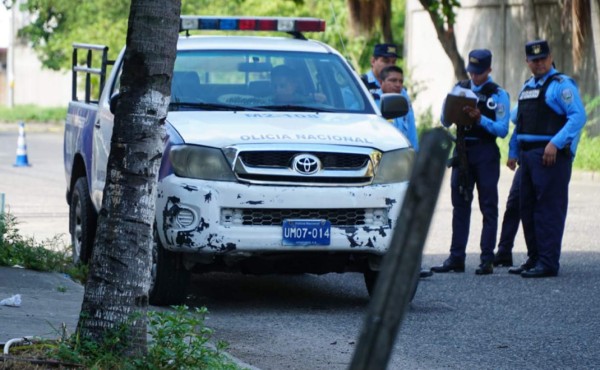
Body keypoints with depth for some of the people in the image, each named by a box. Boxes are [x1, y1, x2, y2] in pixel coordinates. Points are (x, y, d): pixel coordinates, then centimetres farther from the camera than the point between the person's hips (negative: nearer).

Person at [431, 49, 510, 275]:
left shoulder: (498, 95, 0)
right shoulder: (460, 89, 12)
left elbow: (502, 130, -7)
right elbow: (445, 122, 9)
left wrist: (480, 119, -19)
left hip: (486, 153, -4)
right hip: (462, 152, 4)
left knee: (488, 206, -2)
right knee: (460, 205, 6)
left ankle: (487, 260, -1)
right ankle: (456, 259, 10)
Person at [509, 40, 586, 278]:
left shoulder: (561, 84, -7)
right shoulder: (527, 87, 20)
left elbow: (578, 117, -16)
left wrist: (555, 144, -22)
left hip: (551, 155, -9)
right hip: (528, 155, 9)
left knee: (549, 209, -9)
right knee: (528, 209, 11)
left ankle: (548, 263, -9)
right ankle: (534, 259, 18)